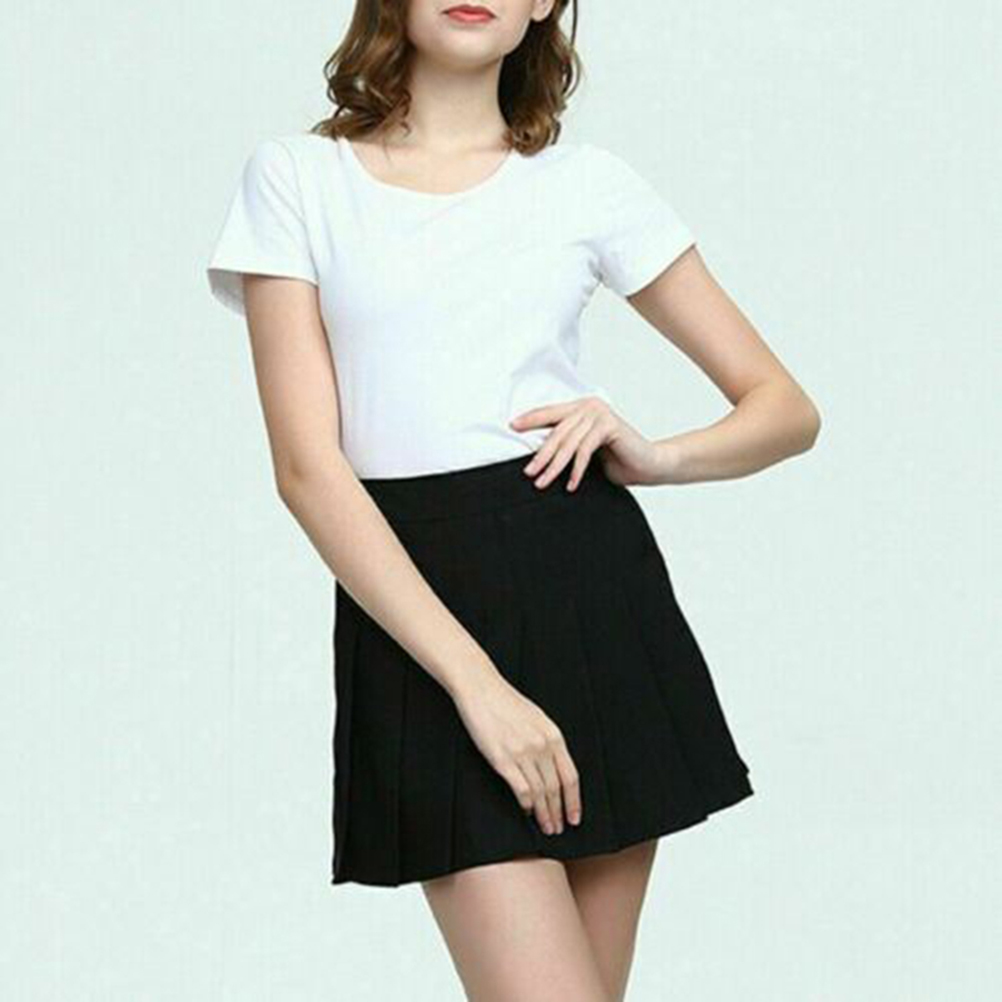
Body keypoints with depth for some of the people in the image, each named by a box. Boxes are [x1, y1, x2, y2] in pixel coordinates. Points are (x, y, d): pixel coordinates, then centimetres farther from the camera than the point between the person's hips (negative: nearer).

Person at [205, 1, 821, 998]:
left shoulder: (588, 183, 9)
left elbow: (786, 409, 13)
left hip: (594, 590, 2)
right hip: (410, 602, -2)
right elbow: (307, 465, -5)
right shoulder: (295, 176, 4)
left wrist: (655, 457, -9)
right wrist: (474, 680, -15)